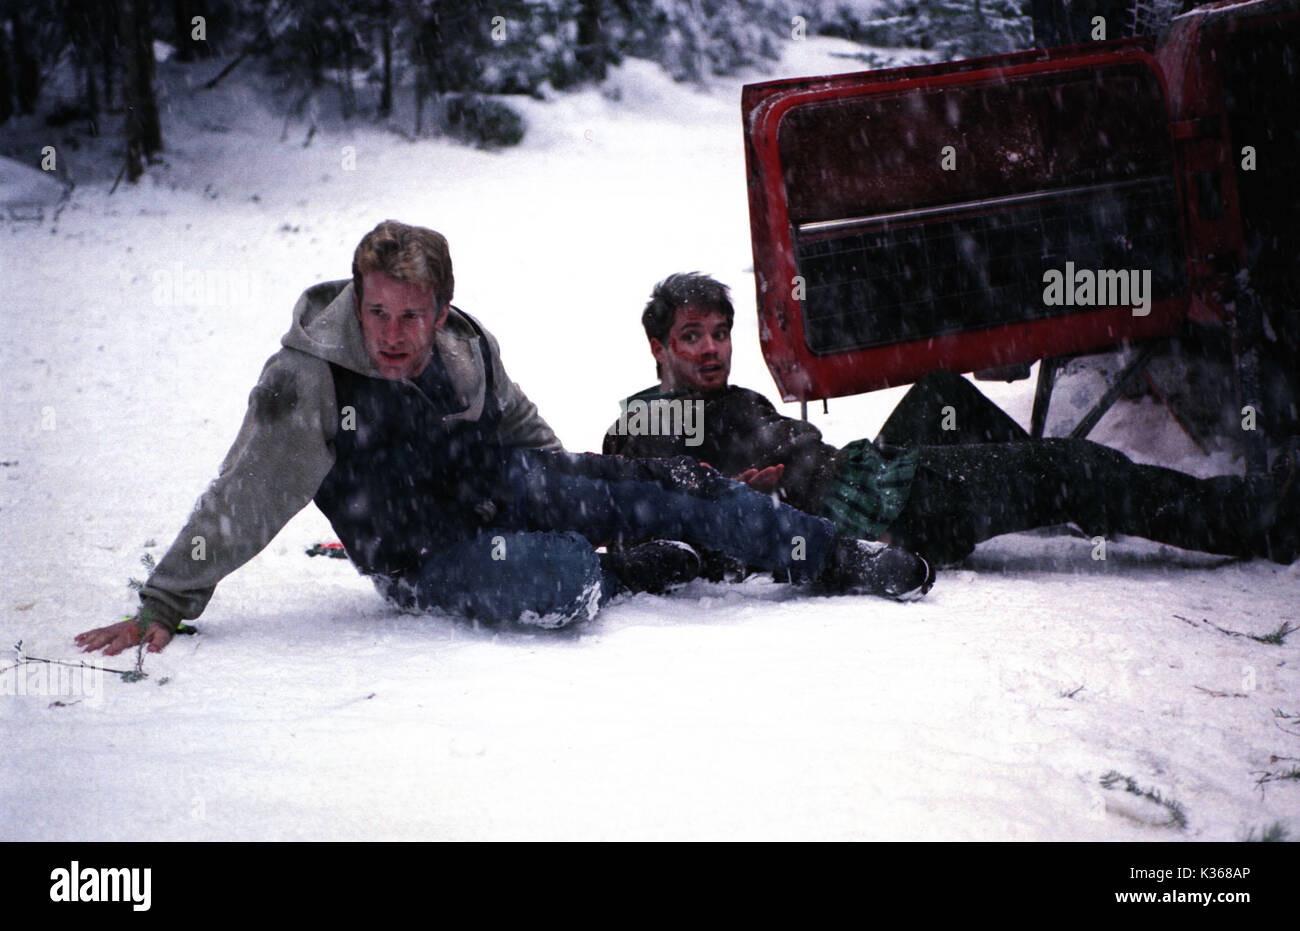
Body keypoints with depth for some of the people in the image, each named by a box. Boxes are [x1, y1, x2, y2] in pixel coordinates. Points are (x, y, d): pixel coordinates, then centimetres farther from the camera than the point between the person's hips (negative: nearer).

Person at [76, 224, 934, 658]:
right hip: (427, 558, -5)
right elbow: (242, 502, -20)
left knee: (670, 491, -4)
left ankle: (835, 557, 12)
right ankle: (627, 574, 2)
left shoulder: (469, 347, -8)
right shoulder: (308, 380, -24)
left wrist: (584, 493, 19)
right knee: (565, 581, -34)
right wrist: (163, 607, -20)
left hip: (500, 486, 5)